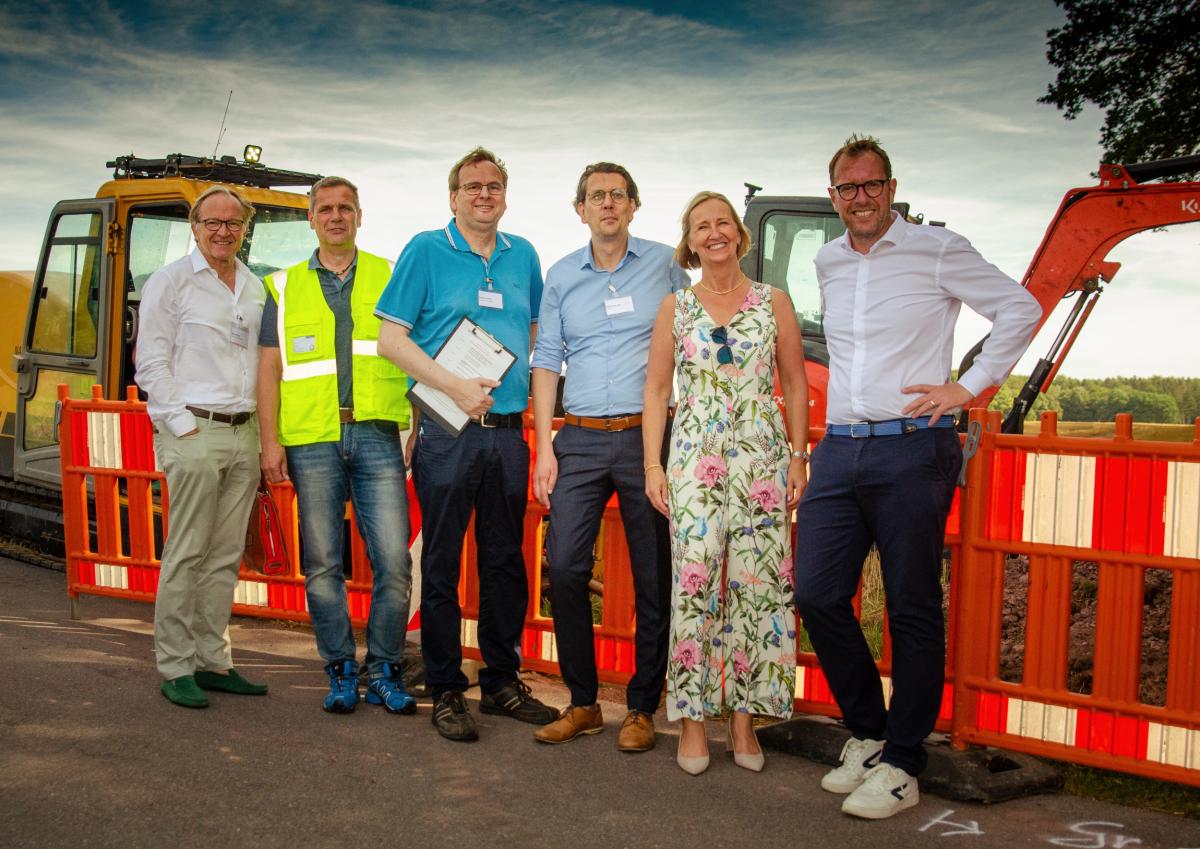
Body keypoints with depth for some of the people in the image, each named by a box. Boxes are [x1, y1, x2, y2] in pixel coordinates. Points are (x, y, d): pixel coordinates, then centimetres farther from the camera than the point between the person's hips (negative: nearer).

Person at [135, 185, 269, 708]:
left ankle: (213, 661, 15)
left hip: (244, 434, 6)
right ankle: (175, 668, 3)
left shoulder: (256, 288, 17)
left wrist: (261, 429, 10)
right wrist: (183, 424, -11)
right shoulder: (170, 281, 0)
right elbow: (151, 363, -5)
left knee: (226, 556, 8)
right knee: (185, 555, -4)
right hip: (194, 432, -5)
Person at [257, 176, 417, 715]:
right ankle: (341, 672, 17)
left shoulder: (389, 278, 12)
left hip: (377, 435, -1)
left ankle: (384, 672, 8)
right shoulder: (285, 287, 14)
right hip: (311, 441, 1)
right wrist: (270, 441, 1)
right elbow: (269, 368, 10)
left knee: (393, 560, -6)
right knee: (323, 565, 4)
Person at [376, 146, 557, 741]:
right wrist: (456, 387, -15)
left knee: (505, 561, 10)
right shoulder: (426, 251, 0)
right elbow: (391, 339, -6)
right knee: (442, 563, 1)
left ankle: (502, 682, 22)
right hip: (446, 432, -4)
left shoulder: (522, 256, 13)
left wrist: (530, 400, 8)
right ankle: (445, 690, 11)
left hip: (507, 430, 4)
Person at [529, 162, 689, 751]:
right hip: (580, 439, 2)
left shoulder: (665, 266, 5)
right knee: (564, 567, -5)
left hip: (647, 437, -2)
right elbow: (546, 363, 11)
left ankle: (642, 708, 14)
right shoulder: (561, 276, 12)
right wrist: (545, 447, 3)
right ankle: (582, 703, 11)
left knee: (653, 579, 2)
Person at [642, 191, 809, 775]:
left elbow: (796, 385, 9)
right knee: (694, 583, -4)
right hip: (694, 459, 0)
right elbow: (656, 389, 8)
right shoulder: (675, 309, 9)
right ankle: (692, 718, 6)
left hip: (762, 458, 0)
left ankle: (743, 716, 11)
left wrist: (798, 458, 3)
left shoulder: (773, 303, 8)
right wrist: (652, 465, 1)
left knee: (757, 583, -1)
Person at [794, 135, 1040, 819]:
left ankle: (900, 765, 8)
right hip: (839, 451, 6)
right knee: (817, 595, 1)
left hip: (913, 450, -5)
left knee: (913, 610, 0)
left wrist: (969, 386, -6)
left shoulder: (937, 250, -1)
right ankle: (868, 732, 20)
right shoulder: (828, 263, 15)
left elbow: (1020, 308, 0)